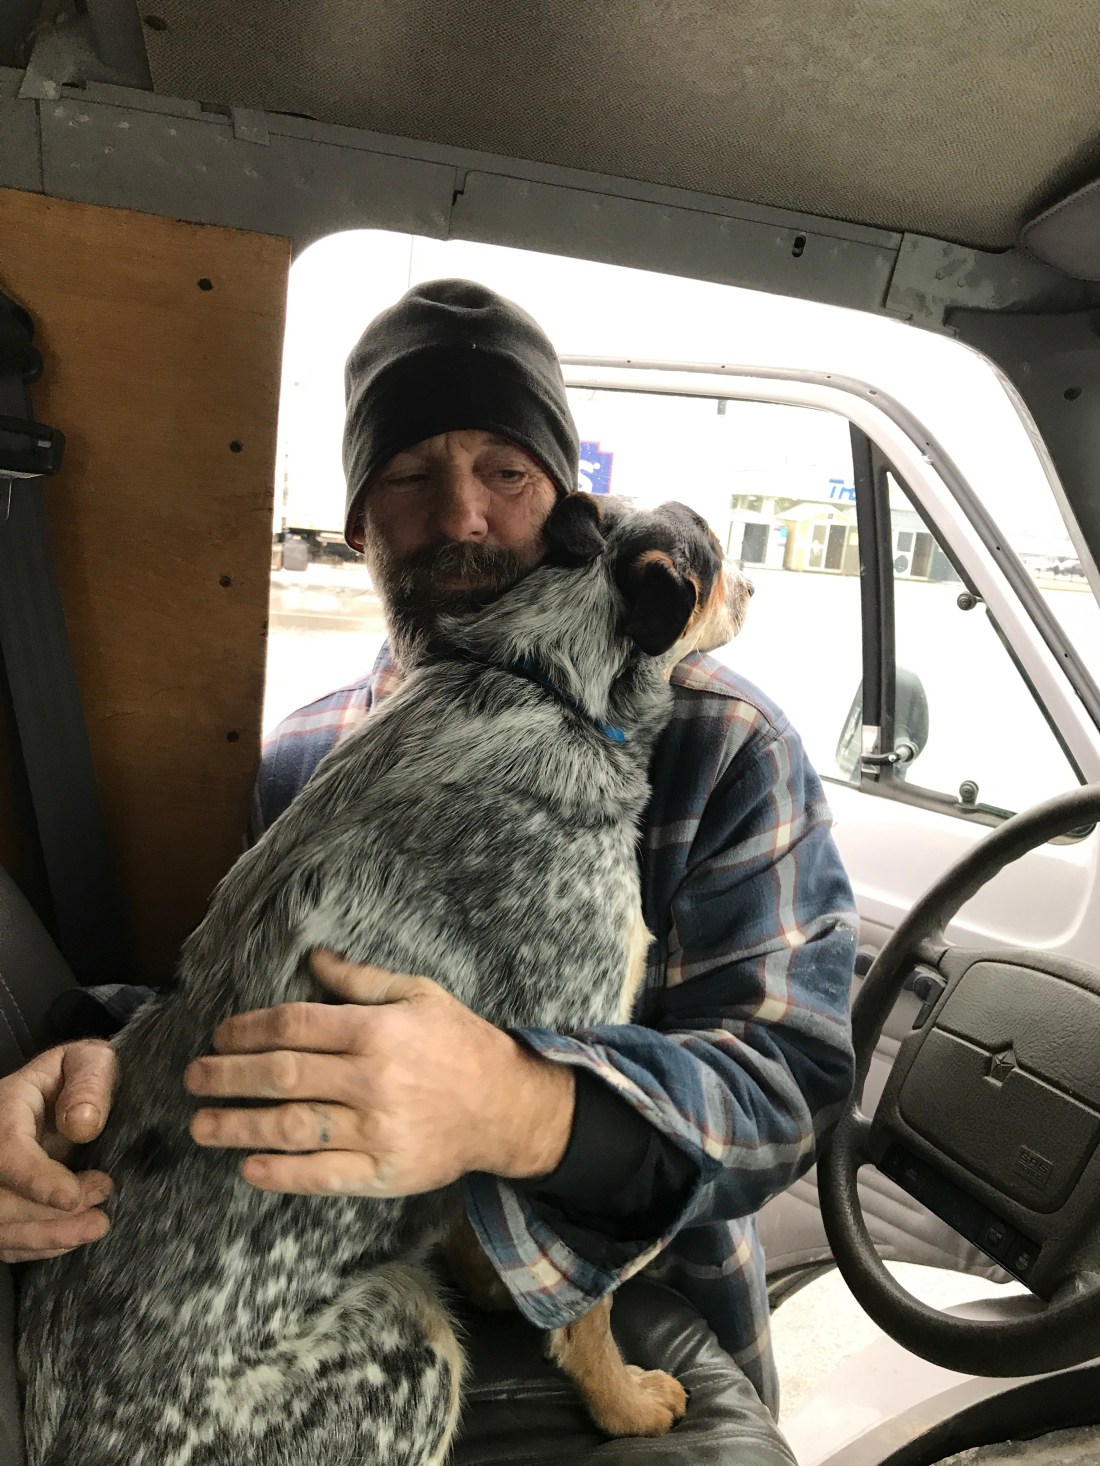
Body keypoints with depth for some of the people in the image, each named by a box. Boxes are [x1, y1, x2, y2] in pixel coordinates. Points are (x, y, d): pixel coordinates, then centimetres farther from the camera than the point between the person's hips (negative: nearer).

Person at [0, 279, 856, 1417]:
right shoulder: (301, 761, -5)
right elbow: (243, 1012, -5)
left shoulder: (725, 743, -17)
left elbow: (790, 1074, -24)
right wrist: (110, 1064, -28)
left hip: (653, 1340, -2)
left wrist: (518, 1113, -42)